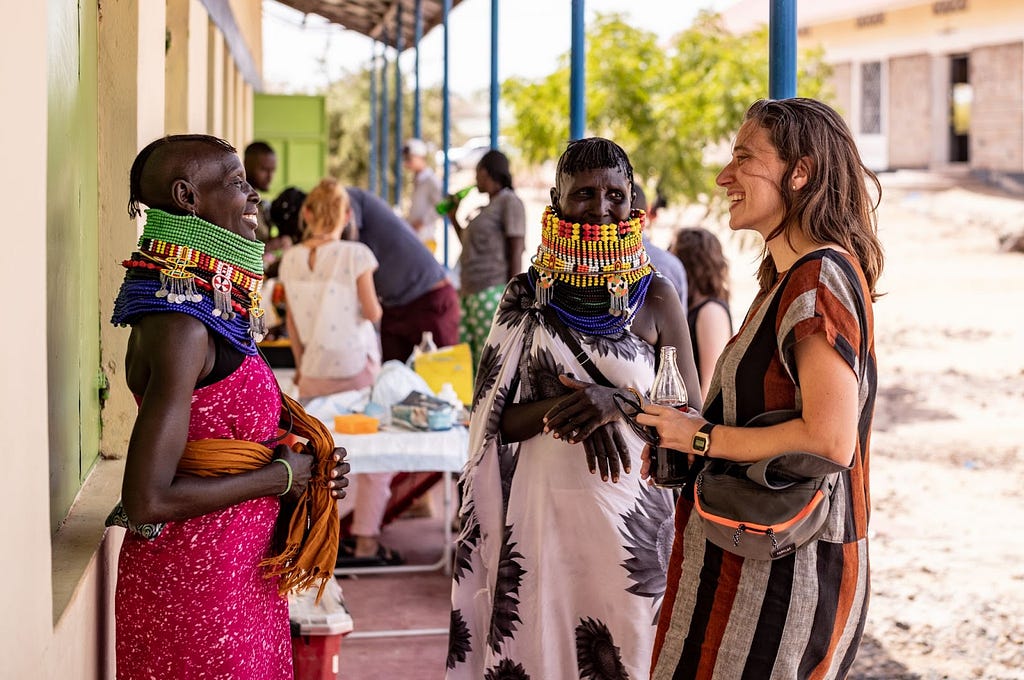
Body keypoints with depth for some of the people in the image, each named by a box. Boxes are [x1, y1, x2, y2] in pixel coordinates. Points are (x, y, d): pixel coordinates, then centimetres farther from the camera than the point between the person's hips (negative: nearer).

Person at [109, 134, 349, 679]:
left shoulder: (209, 307, 7)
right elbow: (146, 500, -27)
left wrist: (311, 465, 3)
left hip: (235, 571, 9)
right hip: (196, 584, -9)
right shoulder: (181, 326, -23)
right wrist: (280, 476, -17)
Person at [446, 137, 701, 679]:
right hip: (543, 508, 1)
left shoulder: (655, 298, -1)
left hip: (632, 517, 0)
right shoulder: (528, 295, 2)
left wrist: (620, 403, -19)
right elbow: (497, 420, 0)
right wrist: (565, 404, -18)